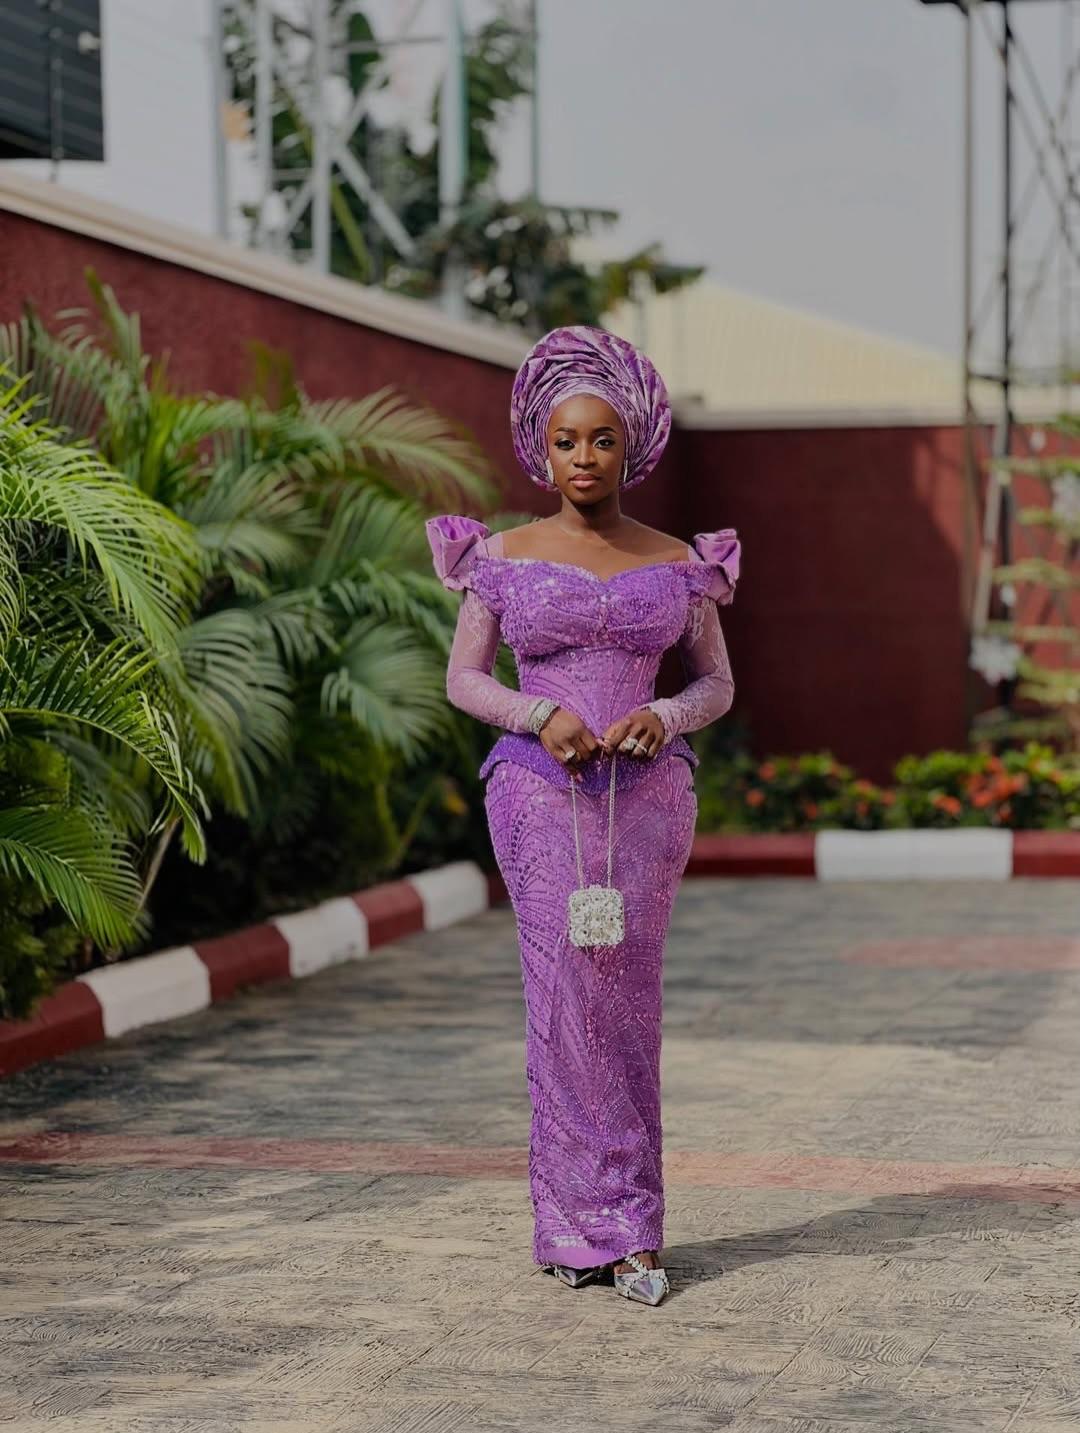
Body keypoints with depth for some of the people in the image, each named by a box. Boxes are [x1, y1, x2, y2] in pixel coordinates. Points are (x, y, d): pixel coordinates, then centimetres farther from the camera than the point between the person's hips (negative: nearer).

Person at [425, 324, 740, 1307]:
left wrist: (664, 718, -8)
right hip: (540, 789, -1)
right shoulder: (506, 556, 5)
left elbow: (718, 682, 13)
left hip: (647, 792, 1)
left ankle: (595, 1222, 7)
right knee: (567, 994, -8)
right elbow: (463, 678, 7)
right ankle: (609, 1222, -1)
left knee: (629, 1001, -1)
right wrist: (540, 716, -11)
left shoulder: (677, 563, 8)